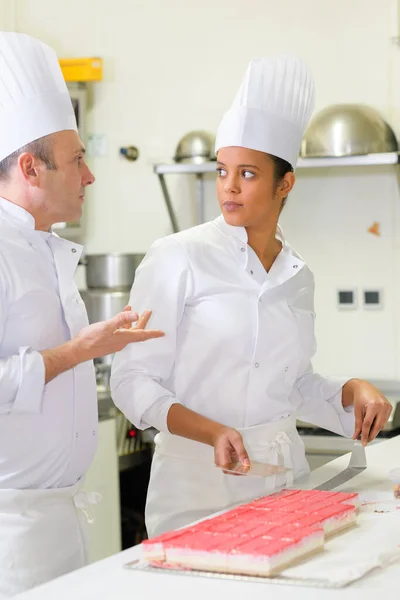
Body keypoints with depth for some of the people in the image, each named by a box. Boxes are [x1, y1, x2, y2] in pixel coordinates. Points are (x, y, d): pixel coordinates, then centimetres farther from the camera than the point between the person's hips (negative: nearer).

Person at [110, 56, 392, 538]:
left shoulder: (298, 276, 9)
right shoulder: (178, 258, -8)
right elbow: (132, 381, -9)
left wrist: (352, 391, 2)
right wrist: (213, 432, -21)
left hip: (284, 473, 5)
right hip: (198, 484, -5)